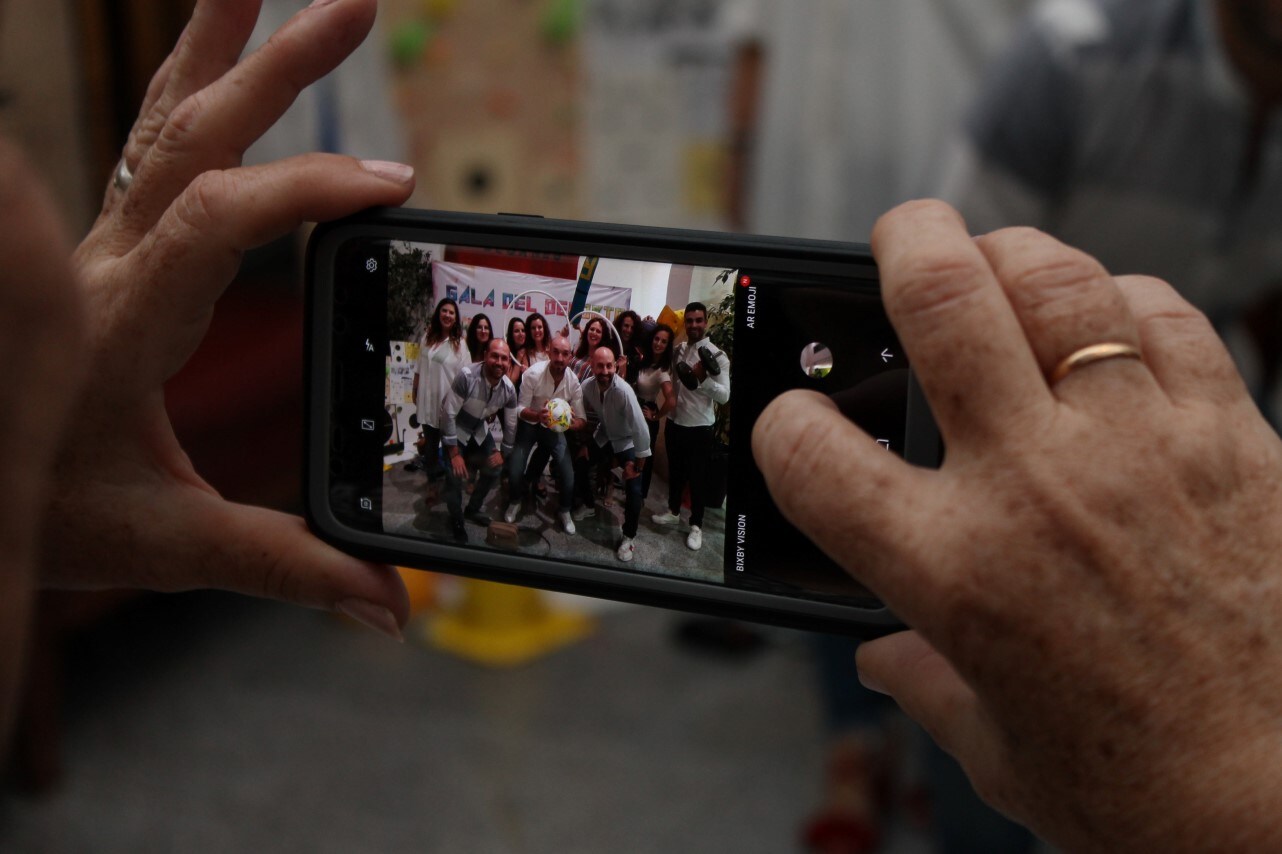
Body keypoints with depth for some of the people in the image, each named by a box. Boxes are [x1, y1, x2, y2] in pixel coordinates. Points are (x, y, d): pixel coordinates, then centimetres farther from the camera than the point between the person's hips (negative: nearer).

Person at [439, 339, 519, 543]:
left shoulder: (509, 389, -18)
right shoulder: (467, 376, -35)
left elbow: (511, 424, -2)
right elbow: (448, 414, -30)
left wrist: (504, 452, 4)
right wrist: (454, 453, -27)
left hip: (479, 430, 6)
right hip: (455, 429, -5)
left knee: (494, 470, 9)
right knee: (456, 475, -16)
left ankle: (472, 509, 34)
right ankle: (456, 520, 9)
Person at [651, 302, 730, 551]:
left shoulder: (716, 355, -14)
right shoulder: (678, 349, 3)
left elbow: (724, 395, -21)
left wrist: (703, 378, -35)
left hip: (700, 428, -5)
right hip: (675, 423, 5)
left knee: (698, 478, 5)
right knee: (675, 471, 20)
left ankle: (696, 525, 18)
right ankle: (673, 511, 39)